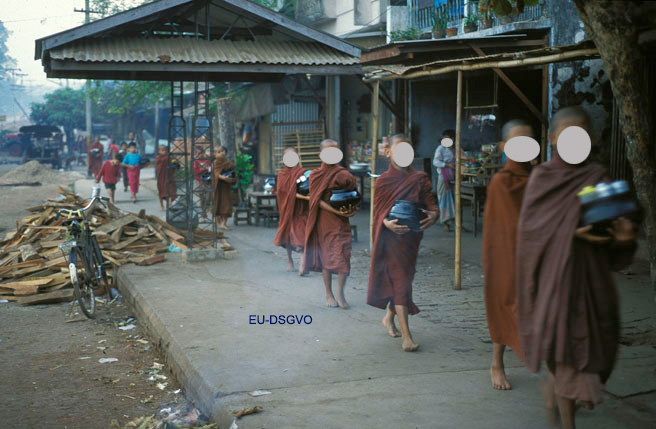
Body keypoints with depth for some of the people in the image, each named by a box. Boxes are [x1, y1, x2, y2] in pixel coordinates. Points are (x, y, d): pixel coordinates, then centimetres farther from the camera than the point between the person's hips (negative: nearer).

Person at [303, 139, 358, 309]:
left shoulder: (345, 175, 3)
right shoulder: (315, 174, 2)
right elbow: (317, 201, -6)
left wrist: (352, 209, -13)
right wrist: (335, 211, -18)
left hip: (341, 220, 0)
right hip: (323, 220, 0)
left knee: (342, 255, -9)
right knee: (325, 256, 6)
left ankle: (340, 292, 4)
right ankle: (328, 294, 17)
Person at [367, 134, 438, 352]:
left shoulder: (420, 179, 5)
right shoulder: (383, 181, -1)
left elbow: (430, 203, -1)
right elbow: (378, 212, -3)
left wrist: (433, 215, -24)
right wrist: (388, 223, -24)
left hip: (412, 236, 4)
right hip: (392, 236, -3)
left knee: (403, 277, 14)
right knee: (400, 280, -9)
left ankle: (389, 317, 40)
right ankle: (406, 335, -10)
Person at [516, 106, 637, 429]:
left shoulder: (597, 177, 7)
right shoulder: (541, 177, 1)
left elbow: (612, 222, 5)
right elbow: (530, 227, -6)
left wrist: (621, 236, -18)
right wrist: (571, 233, -20)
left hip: (590, 276, 3)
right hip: (554, 274, -3)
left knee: (592, 343, 6)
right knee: (565, 345, -2)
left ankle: (554, 385, 37)